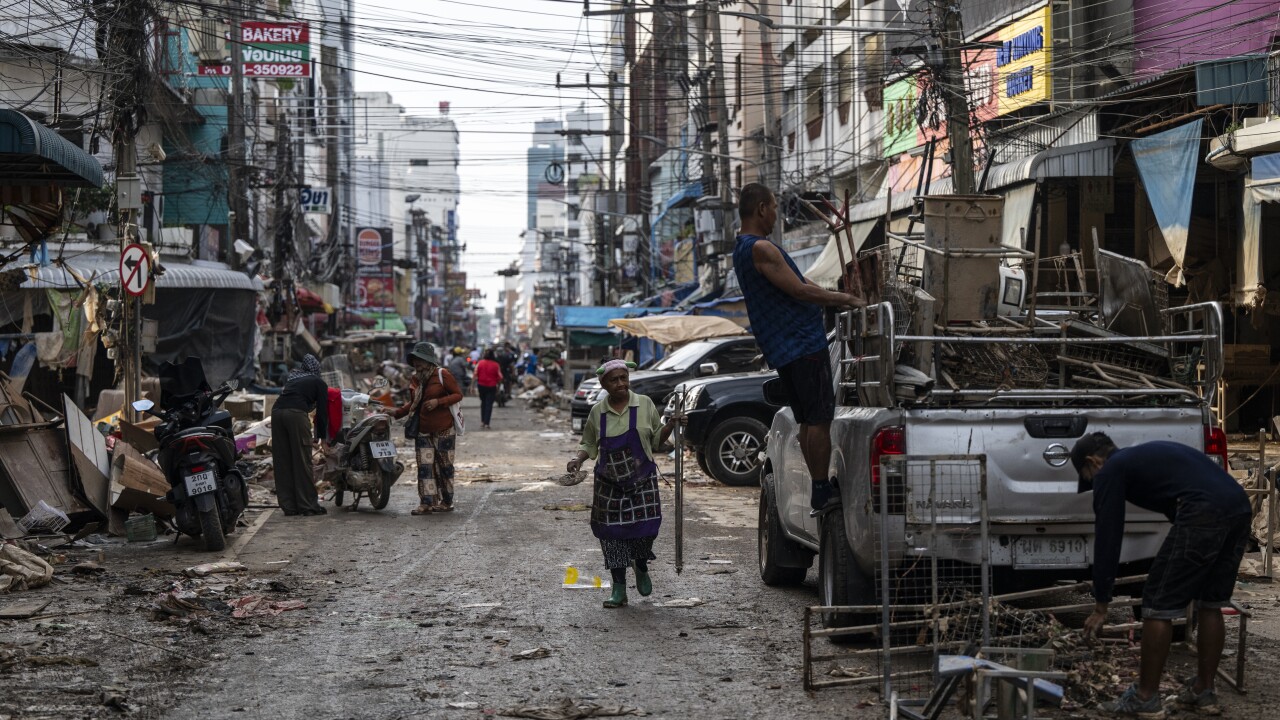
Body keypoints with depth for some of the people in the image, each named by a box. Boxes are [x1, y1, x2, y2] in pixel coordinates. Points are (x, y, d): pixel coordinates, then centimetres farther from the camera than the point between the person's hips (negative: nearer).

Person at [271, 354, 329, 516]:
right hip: (296, 414, -5)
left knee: (282, 462, 8)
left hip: (276, 412, 5)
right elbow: (322, 411, 14)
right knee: (303, 461, -2)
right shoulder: (319, 383, 17)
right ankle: (308, 505, 0)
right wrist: (321, 436, 24)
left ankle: (289, 506, 10)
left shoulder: (292, 378, 33)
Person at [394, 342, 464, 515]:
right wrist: (397, 412, 3)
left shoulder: (442, 375, -9)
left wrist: (438, 401, -21)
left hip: (443, 429, -6)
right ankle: (427, 503, -3)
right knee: (424, 465, -2)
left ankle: (447, 502, 12)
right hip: (423, 429, 6)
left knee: (444, 465, 3)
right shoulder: (416, 378, 11)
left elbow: (458, 394, -9)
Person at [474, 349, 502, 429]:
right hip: (492, 386, -2)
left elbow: (475, 375, -7)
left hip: (481, 385, 2)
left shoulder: (480, 363, -4)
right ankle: (486, 423, -4)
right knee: (489, 404, 2)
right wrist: (497, 383, 13)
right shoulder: (496, 365, -7)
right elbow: (500, 377, -7)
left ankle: (482, 421, 22)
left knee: (483, 403, 20)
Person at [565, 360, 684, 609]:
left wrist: (671, 425, -8)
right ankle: (619, 589, 11)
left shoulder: (644, 404, 0)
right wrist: (578, 459, -6)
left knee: (646, 527, -9)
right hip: (609, 484, 1)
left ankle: (641, 567, 25)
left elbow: (656, 440, 9)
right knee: (612, 532, 0)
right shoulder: (597, 412, 2)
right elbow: (589, 445, 12)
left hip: (642, 480, -1)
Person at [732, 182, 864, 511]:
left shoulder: (743, 249, 18)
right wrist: (846, 299, -9)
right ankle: (821, 490, -3)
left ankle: (821, 488, 18)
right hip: (803, 344, -10)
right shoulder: (760, 248, -16)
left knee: (808, 420, 13)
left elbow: (797, 284, 21)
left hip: (783, 348, 10)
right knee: (819, 418, -6)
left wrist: (839, 296, 20)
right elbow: (800, 290, -19)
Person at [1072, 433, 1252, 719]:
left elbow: (1107, 537, 10)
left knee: (1158, 604, 4)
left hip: (1205, 513, -9)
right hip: (1240, 506, 9)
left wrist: (1100, 606, 17)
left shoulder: (1110, 471, 12)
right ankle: (1203, 693, 29)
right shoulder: (1146, 455, 36)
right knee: (1211, 603, 23)